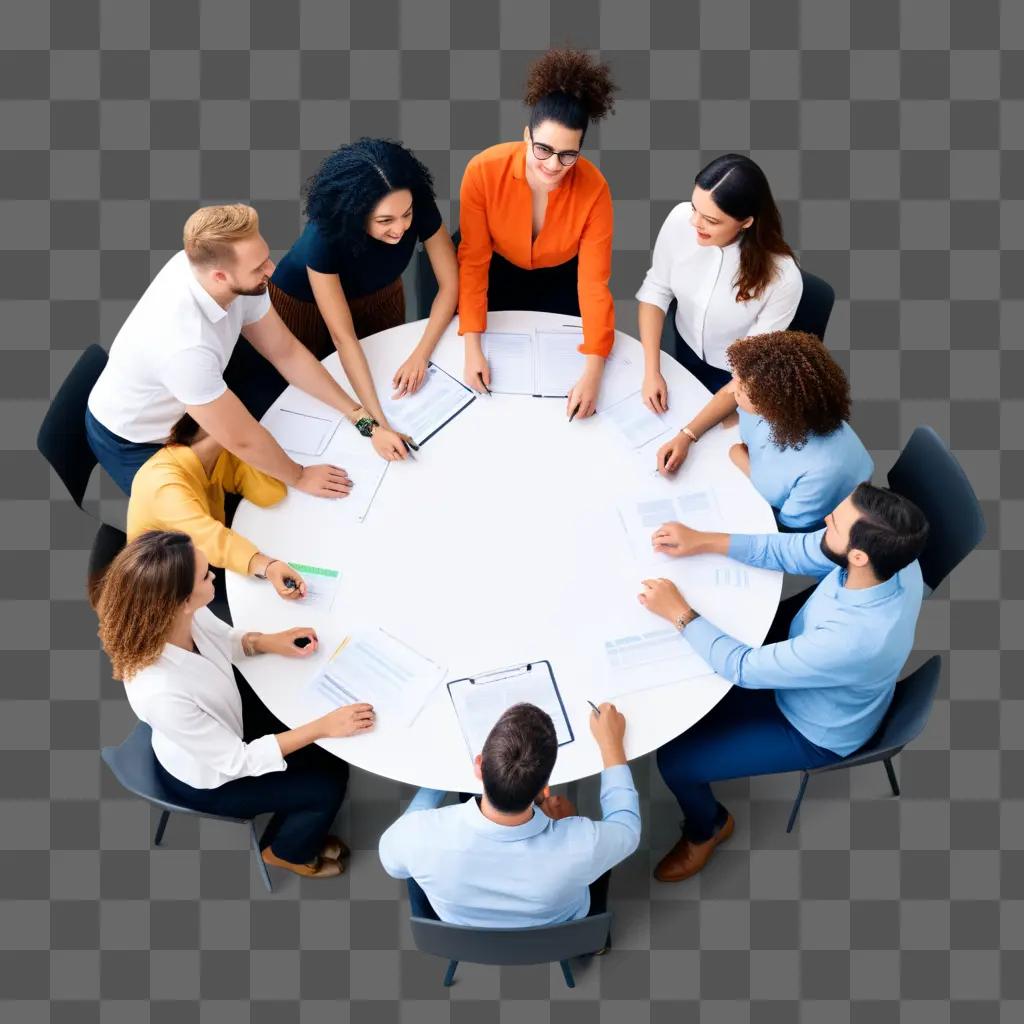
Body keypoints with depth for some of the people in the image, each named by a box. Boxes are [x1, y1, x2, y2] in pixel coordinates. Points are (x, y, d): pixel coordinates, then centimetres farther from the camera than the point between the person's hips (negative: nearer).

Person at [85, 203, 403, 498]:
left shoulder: (212, 265, -22)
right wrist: (299, 477, -14)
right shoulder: (184, 345, -43)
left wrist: (362, 418, -14)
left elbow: (286, 352, -12)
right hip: (132, 442, -6)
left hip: (177, 413, 7)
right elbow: (242, 440, -30)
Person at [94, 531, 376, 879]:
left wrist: (269, 641, -16)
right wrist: (321, 727, -30)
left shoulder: (184, 614, -26)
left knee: (329, 756, 12)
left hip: (228, 717, 6)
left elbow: (222, 640, 1)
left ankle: (304, 829, 40)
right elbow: (237, 761, -29)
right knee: (328, 785, 5)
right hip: (208, 775, -6)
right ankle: (287, 851, 36)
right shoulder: (160, 692, -45)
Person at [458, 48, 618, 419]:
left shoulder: (593, 189, -32)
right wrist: (472, 348, -33)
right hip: (500, 275, 0)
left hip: (562, 281, 0)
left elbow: (594, 282, -31)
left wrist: (593, 373, -41)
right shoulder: (484, 171, -33)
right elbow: (473, 261, -27)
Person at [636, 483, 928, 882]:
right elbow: (792, 549, -10)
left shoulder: (852, 642, -46)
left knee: (675, 759, -1)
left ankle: (707, 827, 31)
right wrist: (704, 541, -14)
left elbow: (744, 668, -33)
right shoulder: (889, 552, -26)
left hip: (815, 731, -7)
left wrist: (679, 613, -23)